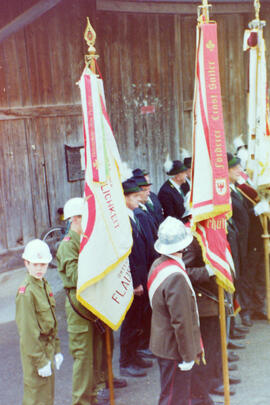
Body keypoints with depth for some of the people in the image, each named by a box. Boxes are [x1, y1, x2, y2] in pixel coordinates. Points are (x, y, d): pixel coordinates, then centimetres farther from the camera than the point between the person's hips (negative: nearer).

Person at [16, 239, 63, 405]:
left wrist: (57, 350, 13)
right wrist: (40, 361, -18)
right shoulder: (26, 292, -20)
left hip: (48, 348, 8)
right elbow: (28, 330, -20)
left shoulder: (45, 285, 7)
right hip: (34, 350, -8)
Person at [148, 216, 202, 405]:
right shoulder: (176, 277, -28)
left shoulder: (158, 265, 2)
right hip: (174, 349, -9)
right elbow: (181, 321, -25)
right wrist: (188, 356, -16)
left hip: (162, 344, 9)